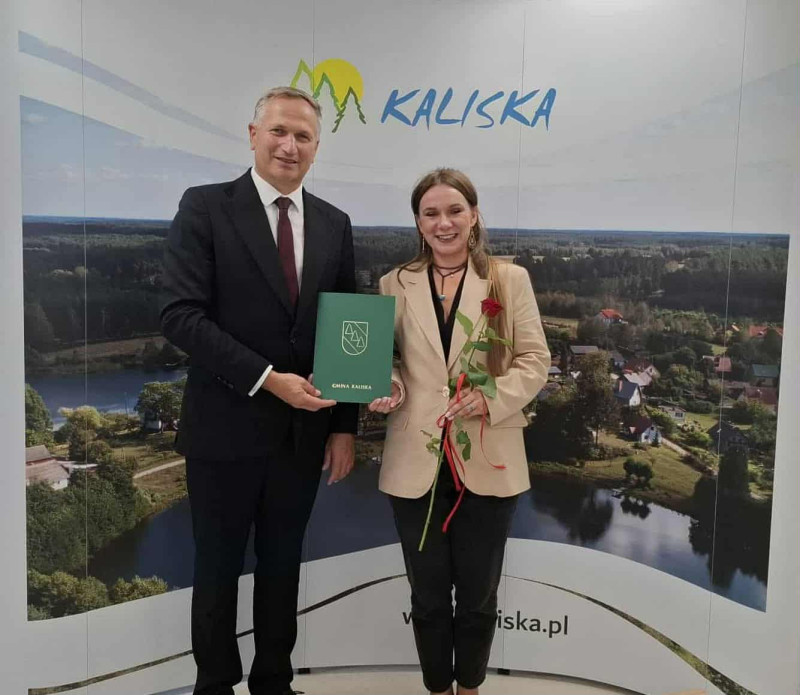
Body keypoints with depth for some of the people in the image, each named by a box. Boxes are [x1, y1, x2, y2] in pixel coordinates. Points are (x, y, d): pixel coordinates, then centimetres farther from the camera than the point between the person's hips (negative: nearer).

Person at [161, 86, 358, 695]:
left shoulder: (334, 224, 6)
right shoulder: (205, 207, -6)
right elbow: (180, 314, -15)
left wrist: (344, 426, 3)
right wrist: (266, 379, -20)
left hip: (303, 433, 4)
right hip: (226, 429, -3)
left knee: (282, 567, 17)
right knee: (218, 570, 13)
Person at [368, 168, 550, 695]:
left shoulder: (510, 278, 1)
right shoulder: (396, 284, 6)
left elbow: (535, 360, -1)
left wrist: (493, 397, -18)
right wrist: (388, 389, -12)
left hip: (487, 462, -1)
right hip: (417, 462, 1)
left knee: (478, 596, 13)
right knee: (429, 596, 13)